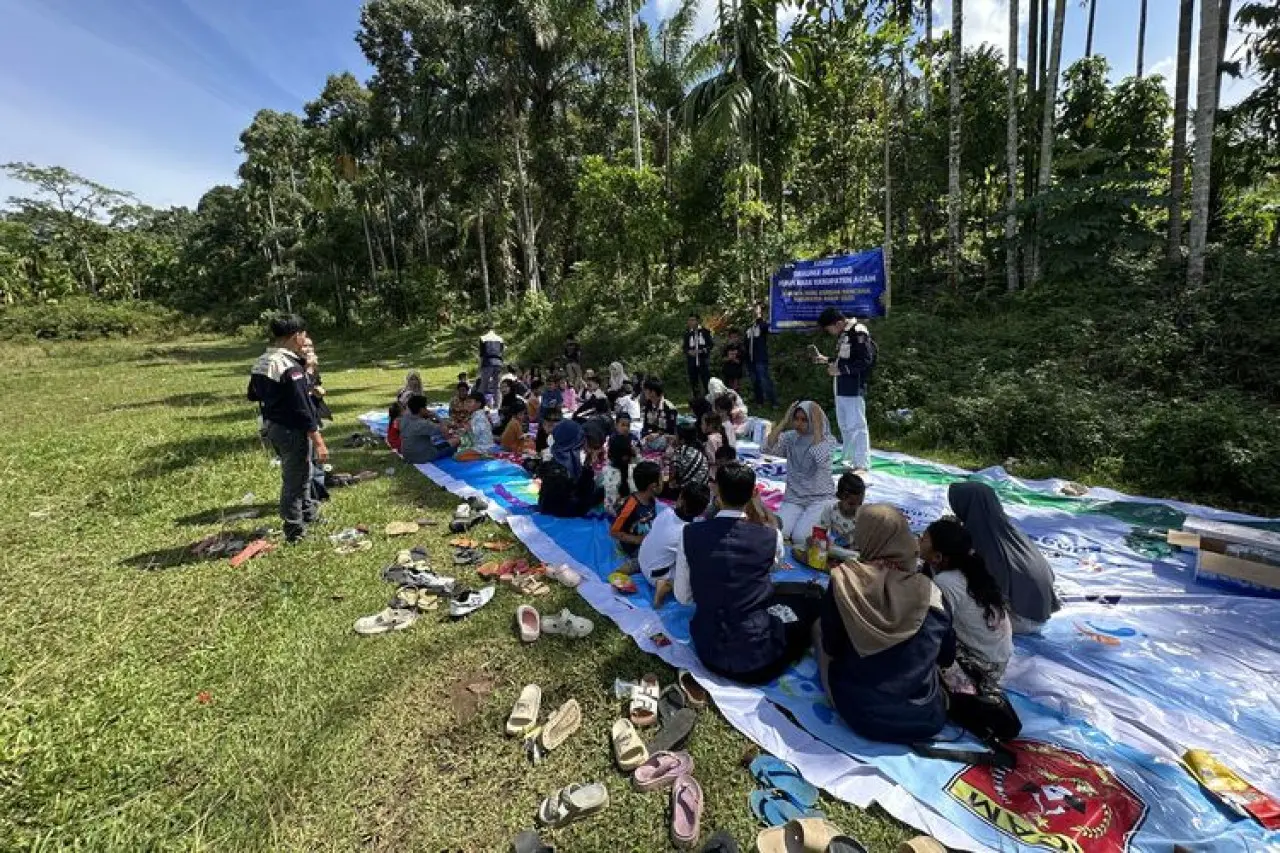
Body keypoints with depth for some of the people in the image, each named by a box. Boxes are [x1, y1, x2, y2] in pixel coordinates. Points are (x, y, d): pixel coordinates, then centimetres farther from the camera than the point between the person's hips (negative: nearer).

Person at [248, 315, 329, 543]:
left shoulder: (261, 363, 7)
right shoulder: (290, 367, -22)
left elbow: (253, 395, 20)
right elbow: (302, 408, -24)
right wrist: (318, 441, -22)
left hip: (274, 427, 9)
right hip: (292, 431, -9)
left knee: (301, 473, 24)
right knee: (295, 479, 3)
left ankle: (309, 513, 40)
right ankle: (295, 530, 15)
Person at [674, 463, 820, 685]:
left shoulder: (690, 533, -11)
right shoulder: (771, 537, -14)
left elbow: (683, 597, -2)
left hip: (709, 652, 4)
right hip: (758, 656, -3)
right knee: (813, 593, 17)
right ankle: (783, 658, 18)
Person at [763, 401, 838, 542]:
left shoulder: (827, 440, -6)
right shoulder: (790, 437, 2)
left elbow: (821, 459, -29)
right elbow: (766, 449, -15)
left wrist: (816, 428, -22)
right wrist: (784, 421, -13)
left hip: (820, 498, -3)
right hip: (793, 498, 3)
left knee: (800, 537, -23)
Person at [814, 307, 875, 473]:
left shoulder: (858, 332, -14)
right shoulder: (842, 335, 15)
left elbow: (865, 360, -19)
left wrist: (840, 370, -20)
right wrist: (825, 360, 13)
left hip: (853, 388, -10)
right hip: (841, 388, 10)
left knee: (857, 425, -7)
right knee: (844, 425, 17)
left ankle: (862, 464, -1)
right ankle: (850, 459, 28)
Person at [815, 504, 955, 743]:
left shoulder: (843, 581, -18)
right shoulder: (930, 591, -12)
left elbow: (831, 649, -8)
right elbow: (947, 659, 3)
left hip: (862, 715, -4)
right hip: (927, 719, 5)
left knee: (817, 626, 15)